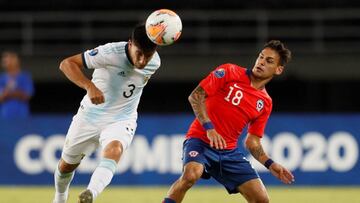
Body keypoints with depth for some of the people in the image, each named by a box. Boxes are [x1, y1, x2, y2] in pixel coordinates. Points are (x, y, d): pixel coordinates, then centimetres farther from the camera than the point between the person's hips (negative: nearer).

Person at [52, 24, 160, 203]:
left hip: (122, 120, 1)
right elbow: (66, 64, -27)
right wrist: (90, 86, -41)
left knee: (114, 150, -34)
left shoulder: (154, 63, -10)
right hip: (90, 115, -1)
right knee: (66, 165, 12)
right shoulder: (111, 52, -25)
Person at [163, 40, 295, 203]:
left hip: (230, 151, 5)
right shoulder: (229, 72, -4)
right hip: (201, 140, -5)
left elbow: (252, 141, 14)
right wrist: (209, 128, -21)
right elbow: (195, 96, -10)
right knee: (191, 174, -36)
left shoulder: (265, 103, 9)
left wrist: (270, 164, -1)